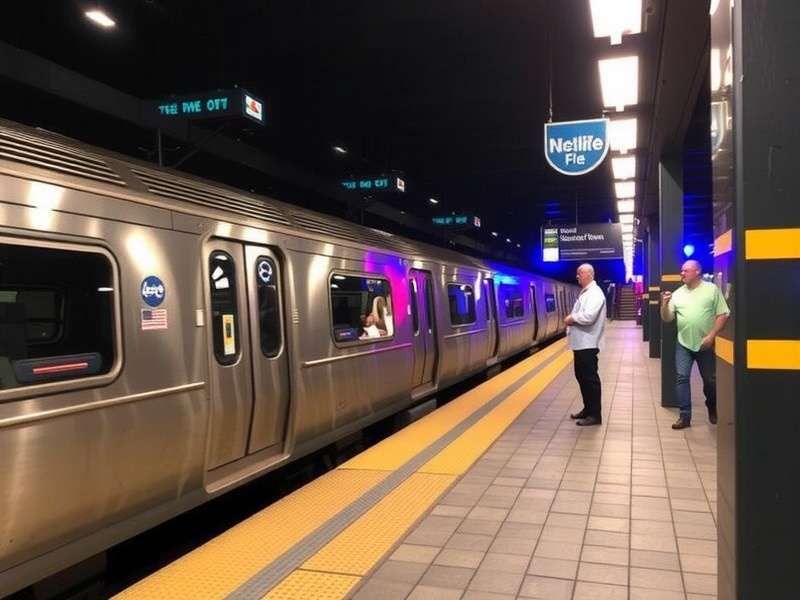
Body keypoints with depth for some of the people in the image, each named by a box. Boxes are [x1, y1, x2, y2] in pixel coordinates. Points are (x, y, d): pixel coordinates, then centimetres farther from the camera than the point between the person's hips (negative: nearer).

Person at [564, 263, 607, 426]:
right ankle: (588, 409, 27)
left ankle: (595, 415, 2)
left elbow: (588, 317, -26)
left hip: (588, 344, -10)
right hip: (580, 343, 10)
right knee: (581, 376, 16)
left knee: (590, 378, -5)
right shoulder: (584, 292, 17)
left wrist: (571, 318, -12)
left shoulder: (595, 293, -14)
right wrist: (571, 319, 2)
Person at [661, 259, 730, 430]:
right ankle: (685, 416, 1)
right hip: (684, 344, 2)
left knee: (710, 380, 11)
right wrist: (665, 304, -12)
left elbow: (723, 314, -6)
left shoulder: (712, 289, -4)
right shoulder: (677, 294, 5)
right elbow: (666, 318, 6)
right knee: (681, 378, -6)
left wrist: (711, 336, -14)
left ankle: (712, 410, 36)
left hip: (705, 344, -2)